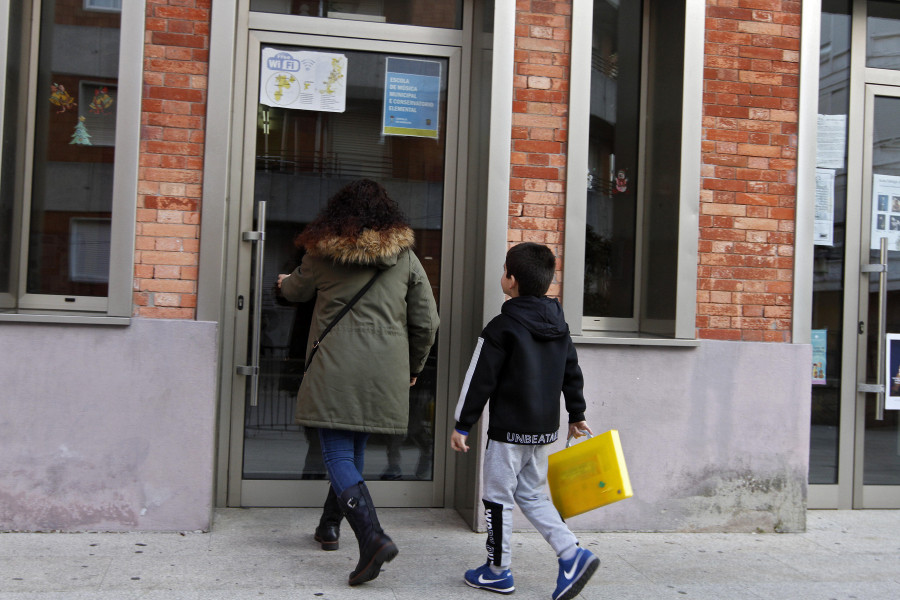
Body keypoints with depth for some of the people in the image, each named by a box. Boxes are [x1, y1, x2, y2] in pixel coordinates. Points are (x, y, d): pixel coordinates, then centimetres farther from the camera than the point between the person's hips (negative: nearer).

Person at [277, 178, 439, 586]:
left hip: (334, 370, -3)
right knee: (355, 450, 19)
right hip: (384, 373, 3)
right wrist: (413, 367, 20)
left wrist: (284, 282, 47)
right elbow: (427, 322, 5)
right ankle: (329, 526, 34)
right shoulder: (405, 256, 6)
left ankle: (373, 538, -19)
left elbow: (296, 292, 22)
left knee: (339, 456, -3)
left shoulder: (322, 254, 2)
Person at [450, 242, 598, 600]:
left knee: (497, 497, 7)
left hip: (509, 430, -7)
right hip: (546, 430, 7)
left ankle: (497, 571, 17)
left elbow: (480, 380, -12)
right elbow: (572, 375, 14)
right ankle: (572, 554, 7)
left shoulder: (502, 328, -14)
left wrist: (462, 425, -6)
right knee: (531, 494, 19)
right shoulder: (560, 326, 7)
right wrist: (576, 416, 25)